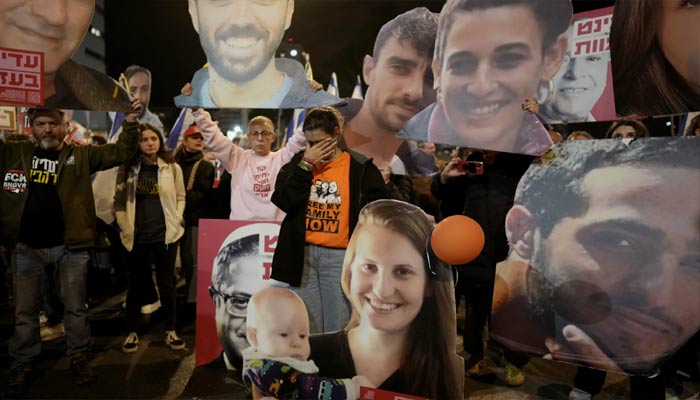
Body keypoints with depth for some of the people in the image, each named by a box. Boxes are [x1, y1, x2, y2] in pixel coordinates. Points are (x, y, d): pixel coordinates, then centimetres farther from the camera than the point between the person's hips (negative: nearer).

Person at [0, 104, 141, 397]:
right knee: (25, 310, 14)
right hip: (26, 246, 2)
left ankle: (78, 357, 26)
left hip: (69, 245, -2)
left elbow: (121, 152, -5)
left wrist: (130, 122, -17)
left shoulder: (81, 155, 1)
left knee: (75, 306, 9)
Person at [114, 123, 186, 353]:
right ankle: (132, 332, 26)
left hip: (165, 234, 0)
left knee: (167, 283, 8)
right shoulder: (128, 168, 3)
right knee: (136, 284, 11)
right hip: (137, 236, 1)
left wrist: (176, 220, -6)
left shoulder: (172, 167, 1)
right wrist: (124, 225, -3)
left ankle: (170, 331, 22)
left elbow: (180, 197, 6)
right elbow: (119, 200, 6)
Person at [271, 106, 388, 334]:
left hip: (340, 256, -2)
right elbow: (284, 202, -7)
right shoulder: (299, 162, 7)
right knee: (306, 329, 11)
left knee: (337, 330, 6)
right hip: (303, 255, 3)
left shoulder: (360, 168, -2)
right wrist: (306, 163, -10)